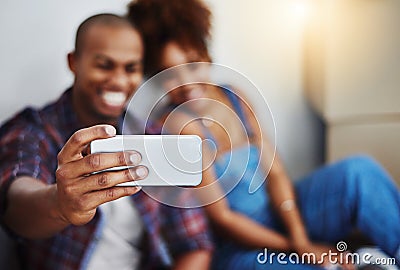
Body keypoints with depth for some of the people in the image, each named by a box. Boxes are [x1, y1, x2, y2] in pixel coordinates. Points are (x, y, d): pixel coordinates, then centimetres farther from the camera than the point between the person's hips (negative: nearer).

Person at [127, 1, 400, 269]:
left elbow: (274, 172, -2)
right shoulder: (176, 125, -16)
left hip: (279, 214, 6)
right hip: (241, 246, -6)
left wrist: (301, 240, -16)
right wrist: (294, 248, -16)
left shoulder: (235, 97, 3)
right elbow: (221, 218, -16)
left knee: (358, 171, -14)